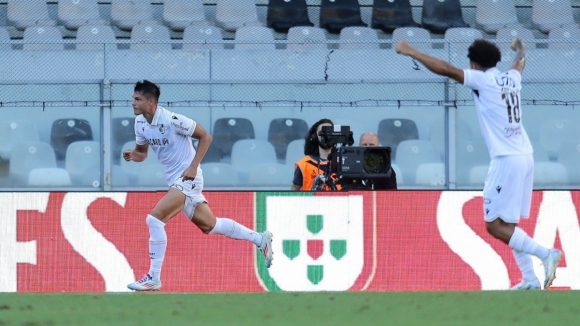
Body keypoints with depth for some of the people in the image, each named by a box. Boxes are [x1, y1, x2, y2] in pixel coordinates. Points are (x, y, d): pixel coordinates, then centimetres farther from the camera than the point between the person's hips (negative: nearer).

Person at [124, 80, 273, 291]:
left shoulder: (171, 120, -20)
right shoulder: (140, 123, 2)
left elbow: (205, 137, -13)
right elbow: (142, 153, 16)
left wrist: (193, 167, -19)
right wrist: (131, 155, -8)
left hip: (187, 178, -9)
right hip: (174, 180, 9)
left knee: (154, 219, -20)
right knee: (209, 225, 16)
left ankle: (154, 278, -14)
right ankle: (260, 239, 31)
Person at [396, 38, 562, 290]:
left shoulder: (482, 79, -6)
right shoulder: (512, 78, 15)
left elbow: (445, 69, -12)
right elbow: (520, 62, 39)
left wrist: (411, 52, -4)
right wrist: (520, 49, 61)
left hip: (506, 160, -8)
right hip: (525, 157, 8)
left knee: (495, 226, -8)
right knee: (508, 224, 13)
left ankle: (545, 253, -18)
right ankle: (529, 279, 8)